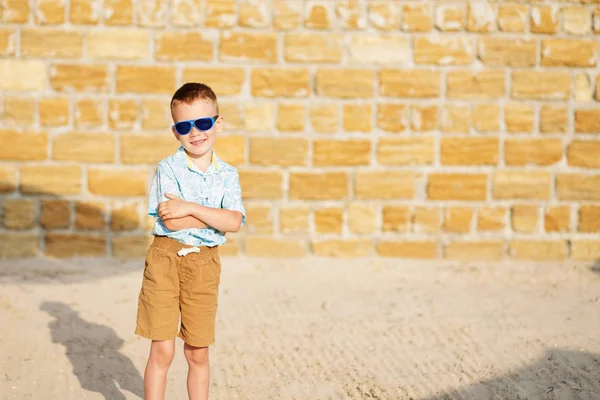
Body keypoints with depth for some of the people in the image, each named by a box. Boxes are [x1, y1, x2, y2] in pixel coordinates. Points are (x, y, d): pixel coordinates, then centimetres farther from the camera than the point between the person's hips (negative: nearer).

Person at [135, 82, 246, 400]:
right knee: (162, 349, -1)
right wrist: (216, 216, -13)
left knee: (198, 352, 12)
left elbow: (234, 222, -12)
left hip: (205, 265, 3)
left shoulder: (227, 175, 3)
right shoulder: (169, 168, -6)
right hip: (166, 258, -3)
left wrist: (190, 208, -19)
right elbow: (171, 221, -18)